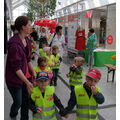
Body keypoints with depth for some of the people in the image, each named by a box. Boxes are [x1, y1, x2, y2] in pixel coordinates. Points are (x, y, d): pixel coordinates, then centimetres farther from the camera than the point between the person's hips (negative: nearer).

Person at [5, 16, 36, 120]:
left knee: (26, 100, 14)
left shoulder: (26, 40, 2)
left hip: (25, 75, 7)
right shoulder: (14, 43, -24)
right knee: (18, 102, 11)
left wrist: (33, 73, 0)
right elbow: (16, 67, -24)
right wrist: (27, 82, -24)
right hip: (15, 78, -7)